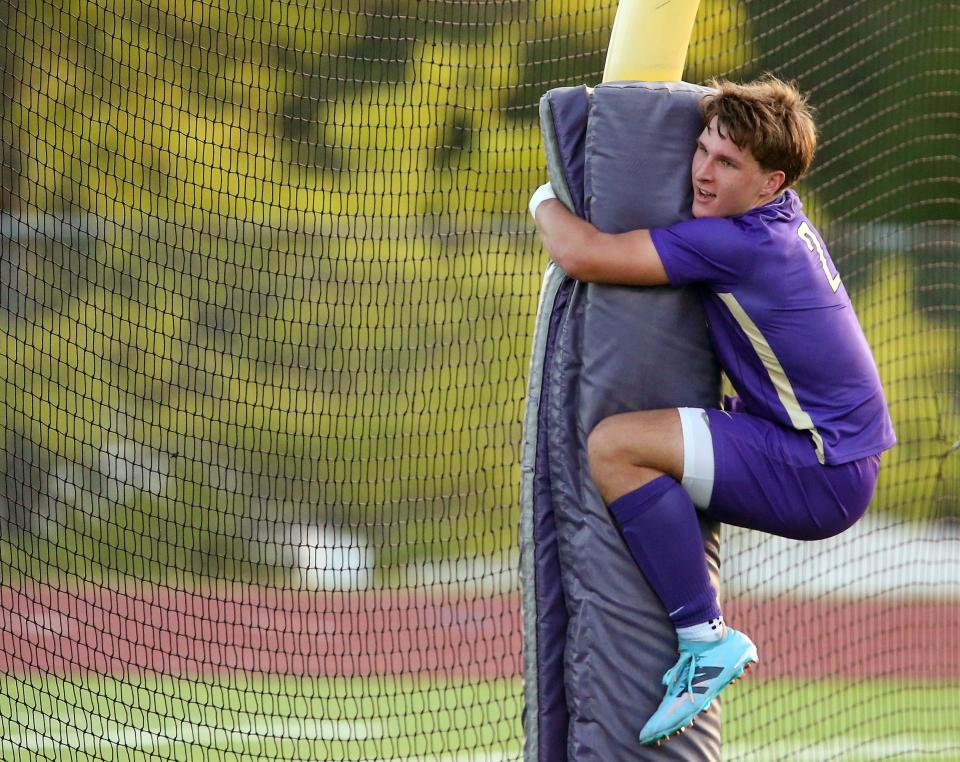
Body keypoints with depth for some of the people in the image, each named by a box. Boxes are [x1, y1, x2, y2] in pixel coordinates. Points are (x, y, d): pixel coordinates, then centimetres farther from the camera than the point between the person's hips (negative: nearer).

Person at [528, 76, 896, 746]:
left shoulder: (736, 242, -20)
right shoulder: (783, 223, 9)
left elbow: (583, 255, -21)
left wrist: (546, 202, 0)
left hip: (819, 477, -10)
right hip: (840, 468, 10)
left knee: (614, 445, -22)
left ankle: (707, 639, -18)